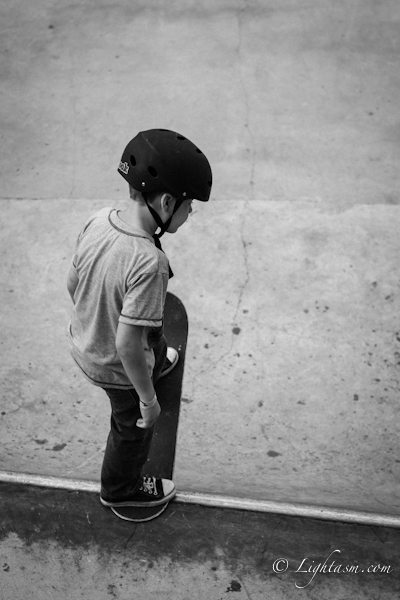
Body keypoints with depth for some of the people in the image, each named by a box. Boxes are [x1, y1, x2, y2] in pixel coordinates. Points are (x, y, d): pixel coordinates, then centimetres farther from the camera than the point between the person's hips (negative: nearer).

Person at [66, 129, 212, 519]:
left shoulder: (98, 221, -17)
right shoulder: (148, 264, -39)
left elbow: (72, 283, -2)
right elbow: (127, 344, -34)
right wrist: (148, 399, -19)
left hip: (82, 344, 7)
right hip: (116, 368, -7)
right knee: (133, 428, 24)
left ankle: (158, 364, 73)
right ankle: (121, 490, 51)